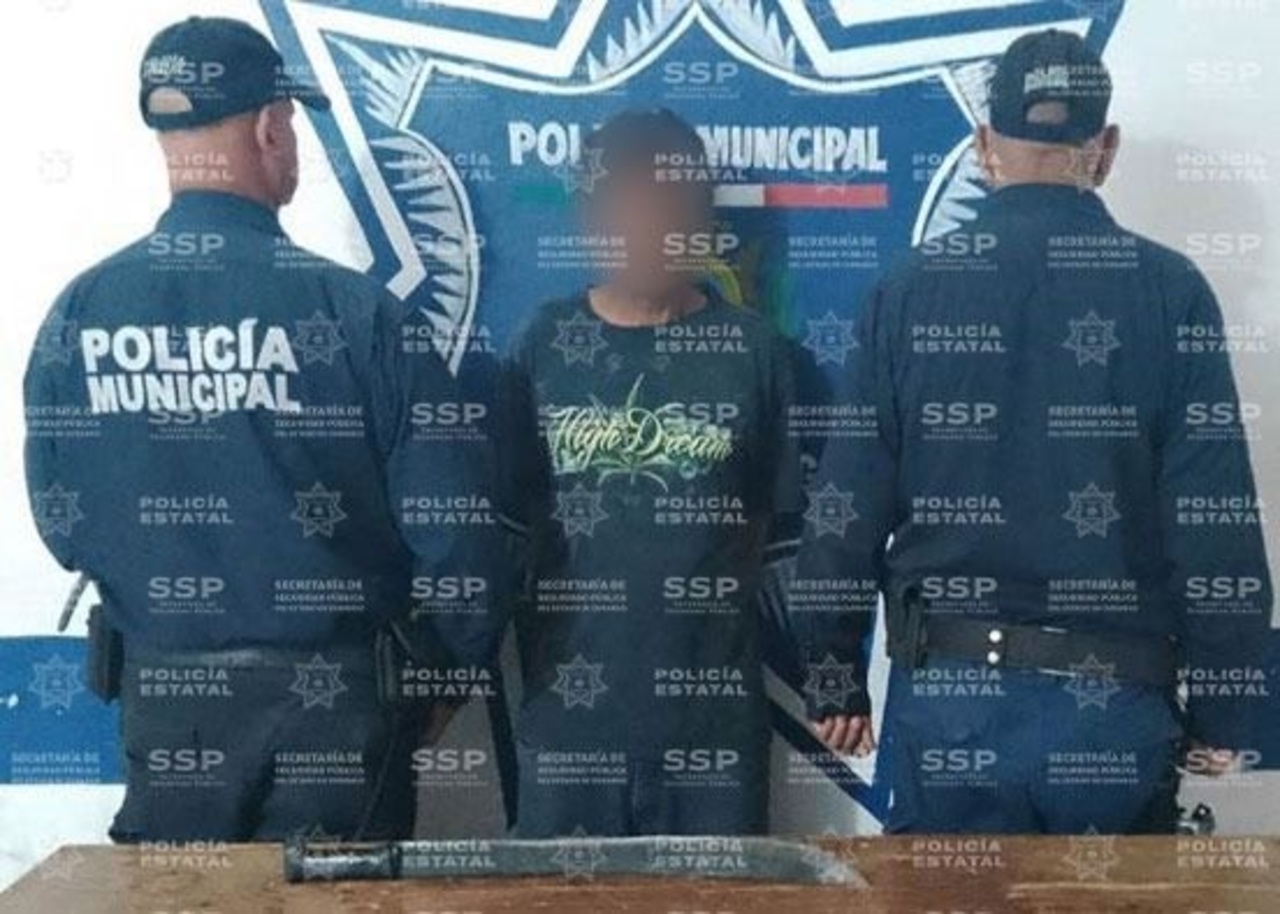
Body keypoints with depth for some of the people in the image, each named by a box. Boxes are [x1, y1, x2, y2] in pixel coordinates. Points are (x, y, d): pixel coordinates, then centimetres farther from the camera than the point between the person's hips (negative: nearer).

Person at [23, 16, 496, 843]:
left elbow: (61, 523, 4)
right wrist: (448, 671, 4)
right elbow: (447, 525, -14)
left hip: (162, 693, 4)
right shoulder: (355, 310, -17)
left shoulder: (76, 313, -6)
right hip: (329, 694, -3)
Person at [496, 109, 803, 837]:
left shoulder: (754, 349, 0)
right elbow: (506, 518, 6)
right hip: (570, 693, 1)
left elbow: (788, 530, 3)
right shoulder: (545, 344, 2)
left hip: (710, 700, -1)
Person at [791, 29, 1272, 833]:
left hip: (946, 696, 1)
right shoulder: (1170, 290, -5)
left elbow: (847, 505, -2)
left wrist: (838, 680, 8)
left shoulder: (911, 287, -3)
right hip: (1116, 705, 0)